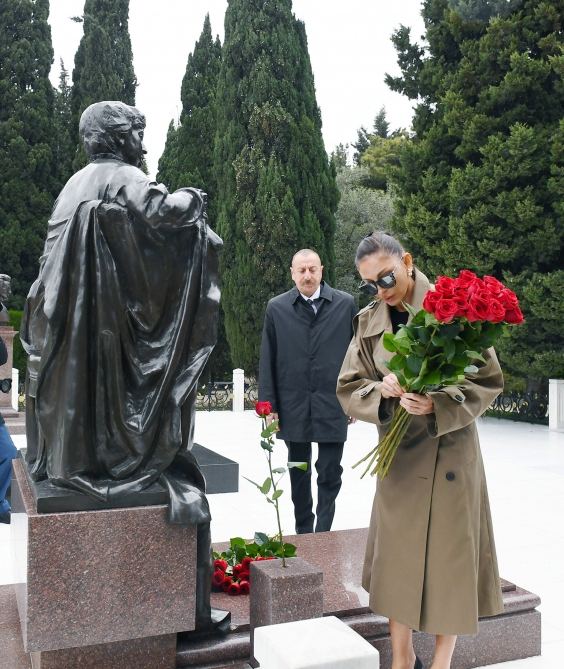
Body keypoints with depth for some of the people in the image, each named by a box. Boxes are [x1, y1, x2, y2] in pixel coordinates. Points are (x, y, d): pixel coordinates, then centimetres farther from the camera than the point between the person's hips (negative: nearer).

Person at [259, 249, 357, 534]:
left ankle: (323, 534, 18)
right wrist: (268, 404, -1)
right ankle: (303, 532, 29)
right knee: (298, 474, 14)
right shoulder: (276, 308, 1)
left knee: (330, 473, 3)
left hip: (333, 404, -1)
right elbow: (267, 360, 2)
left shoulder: (345, 304, -1)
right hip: (293, 405, 2)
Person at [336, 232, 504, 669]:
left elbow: (489, 381, -8)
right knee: (396, 558, 12)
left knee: (449, 556, 7)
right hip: (398, 453, 4)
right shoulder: (368, 322, 3)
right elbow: (349, 389, 5)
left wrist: (440, 404, -25)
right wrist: (381, 391, -17)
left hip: (450, 452, -3)